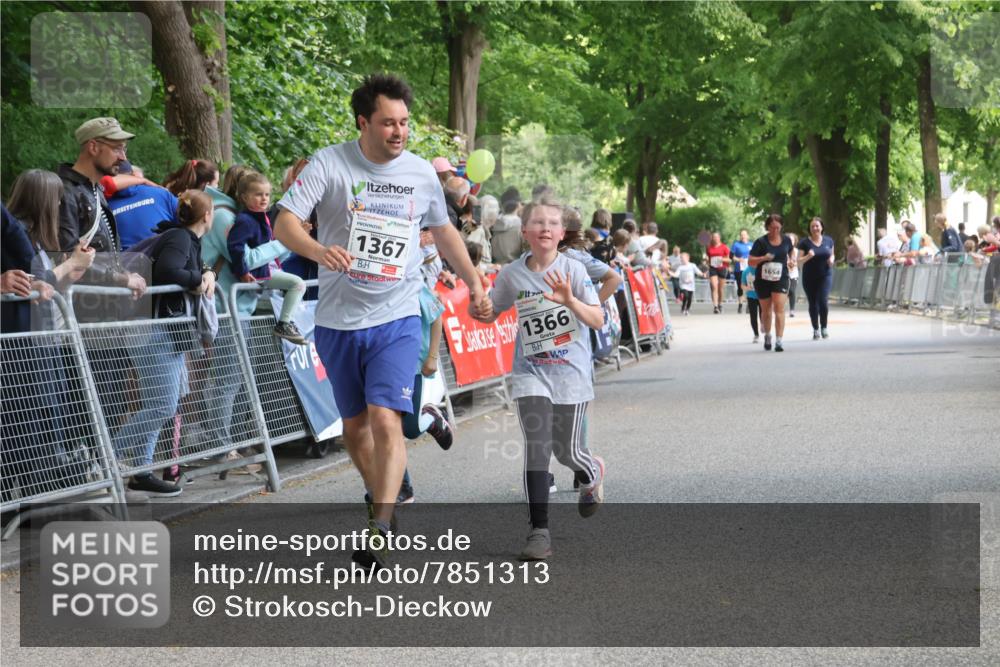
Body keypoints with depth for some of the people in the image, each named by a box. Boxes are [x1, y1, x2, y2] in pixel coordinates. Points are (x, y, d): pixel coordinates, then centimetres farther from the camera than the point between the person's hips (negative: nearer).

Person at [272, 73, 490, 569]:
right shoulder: (329, 163, -6)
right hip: (339, 319, 0)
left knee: (386, 420, -17)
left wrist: (474, 284, 24)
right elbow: (284, 223, -14)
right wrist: (318, 250, -34)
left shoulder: (422, 173, 3)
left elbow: (444, 231, 21)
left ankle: (379, 532, -19)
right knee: (355, 425, 12)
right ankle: (381, 501, 36)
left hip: (397, 319, 0)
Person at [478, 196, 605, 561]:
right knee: (536, 446, -12)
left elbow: (598, 320, -12)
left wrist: (570, 300, -30)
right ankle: (539, 530, -10)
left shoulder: (573, 269, -9)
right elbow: (490, 314, 11)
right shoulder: (511, 274, -2)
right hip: (530, 371, 1)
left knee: (567, 450, 7)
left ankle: (592, 473, 45)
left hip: (571, 371, -1)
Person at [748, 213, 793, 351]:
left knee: (779, 308, -14)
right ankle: (767, 336, 38)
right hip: (763, 279, 0)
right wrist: (763, 258, -24)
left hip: (780, 278, 0)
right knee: (766, 309, 13)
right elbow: (751, 262, -9)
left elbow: (791, 253, 25)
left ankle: (778, 341, -17)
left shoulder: (786, 240, 3)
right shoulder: (761, 242, -6)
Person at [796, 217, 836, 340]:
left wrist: (831, 259, -3)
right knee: (813, 304, 4)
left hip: (825, 275, 0)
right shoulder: (804, 242, -3)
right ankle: (816, 329, 16)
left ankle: (824, 327, 3)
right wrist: (808, 256, -22)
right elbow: (799, 260, -3)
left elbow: (831, 254, 19)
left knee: (823, 300, -14)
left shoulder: (828, 241, 5)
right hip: (809, 278, 0)